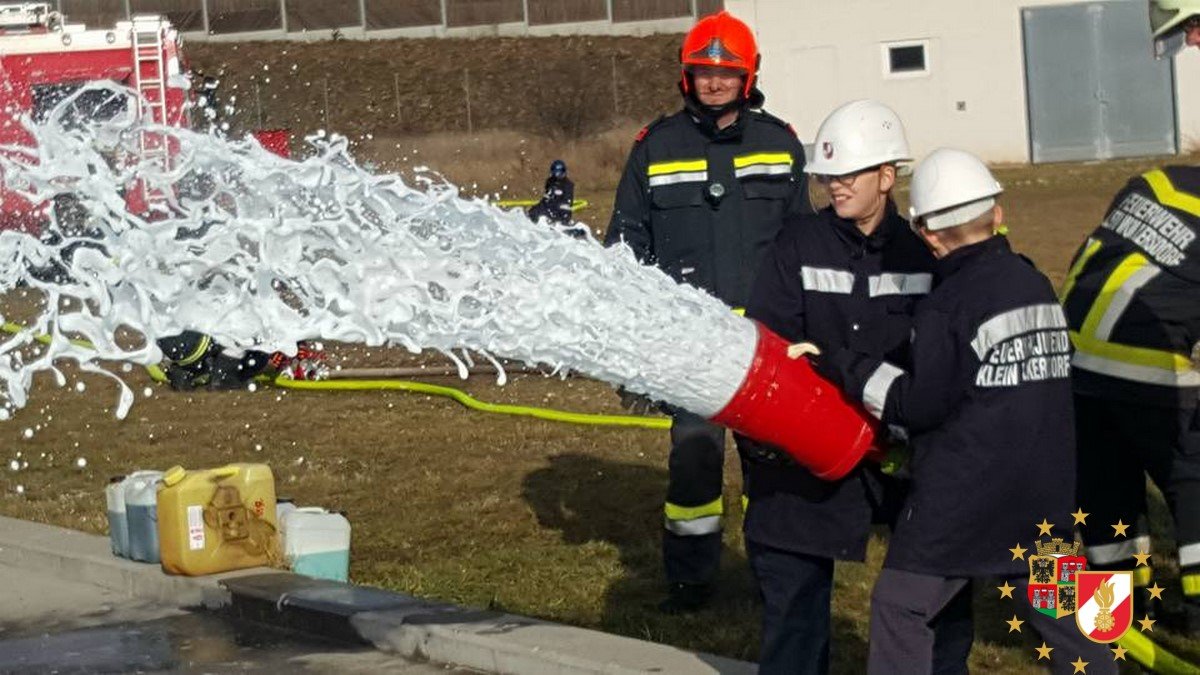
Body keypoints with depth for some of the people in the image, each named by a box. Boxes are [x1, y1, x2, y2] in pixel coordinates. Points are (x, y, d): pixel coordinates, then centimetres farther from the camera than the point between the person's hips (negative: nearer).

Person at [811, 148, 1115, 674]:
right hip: (1043, 492, 6)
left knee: (901, 605, 3)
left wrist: (841, 365, -4)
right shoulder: (1038, 286, 6)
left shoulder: (943, 308, -13)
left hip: (960, 496, -6)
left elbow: (919, 405, -11)